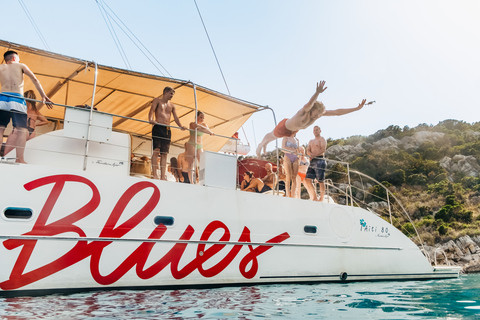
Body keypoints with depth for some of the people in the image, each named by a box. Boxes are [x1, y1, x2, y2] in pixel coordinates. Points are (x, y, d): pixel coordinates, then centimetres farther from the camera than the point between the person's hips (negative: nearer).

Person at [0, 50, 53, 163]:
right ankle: (20, 159, -16)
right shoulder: (20, 65, 18)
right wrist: (44, 96, 5)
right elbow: (34, 79, 8)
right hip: (17, 100, -2)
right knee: (22, 130, -3)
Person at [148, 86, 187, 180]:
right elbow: (152, 110, -7)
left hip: (167, 130, 5)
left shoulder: (172, 105, 22)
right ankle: (155, 175, -15)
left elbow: (176, 117, 12)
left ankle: (163, 176, -2)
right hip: (158, 127, -5)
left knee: (164, 153, 0)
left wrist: (181, 126, -6)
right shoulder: (157, 100, 8)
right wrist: (150, 119, -28)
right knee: (156, 151, -13)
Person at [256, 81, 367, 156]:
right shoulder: (305, 111, -43)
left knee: (273, 138, 35)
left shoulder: (320, 112, -25)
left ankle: (265, 144, 65)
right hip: (284, 126, -6)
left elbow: (337, 112, -27)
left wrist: (357, 108, -31)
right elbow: (310, 103, -67)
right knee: (271, 136, 25)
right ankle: (261, 145, 56)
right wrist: (317, 93, -86)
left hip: (293, 131, 6)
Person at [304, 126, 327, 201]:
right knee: (307, 180, -4)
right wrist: (310, 154, -11)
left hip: (319, 161, -7)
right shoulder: (311, 141, 26)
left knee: (320, 181, -6)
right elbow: (308, 150, 12)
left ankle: (321, 199, -3)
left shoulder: (322, 139, 5)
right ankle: (315, 198, 2)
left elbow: (323, 149, -10)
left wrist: (315, 155, -19)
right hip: (312, 161, 7)